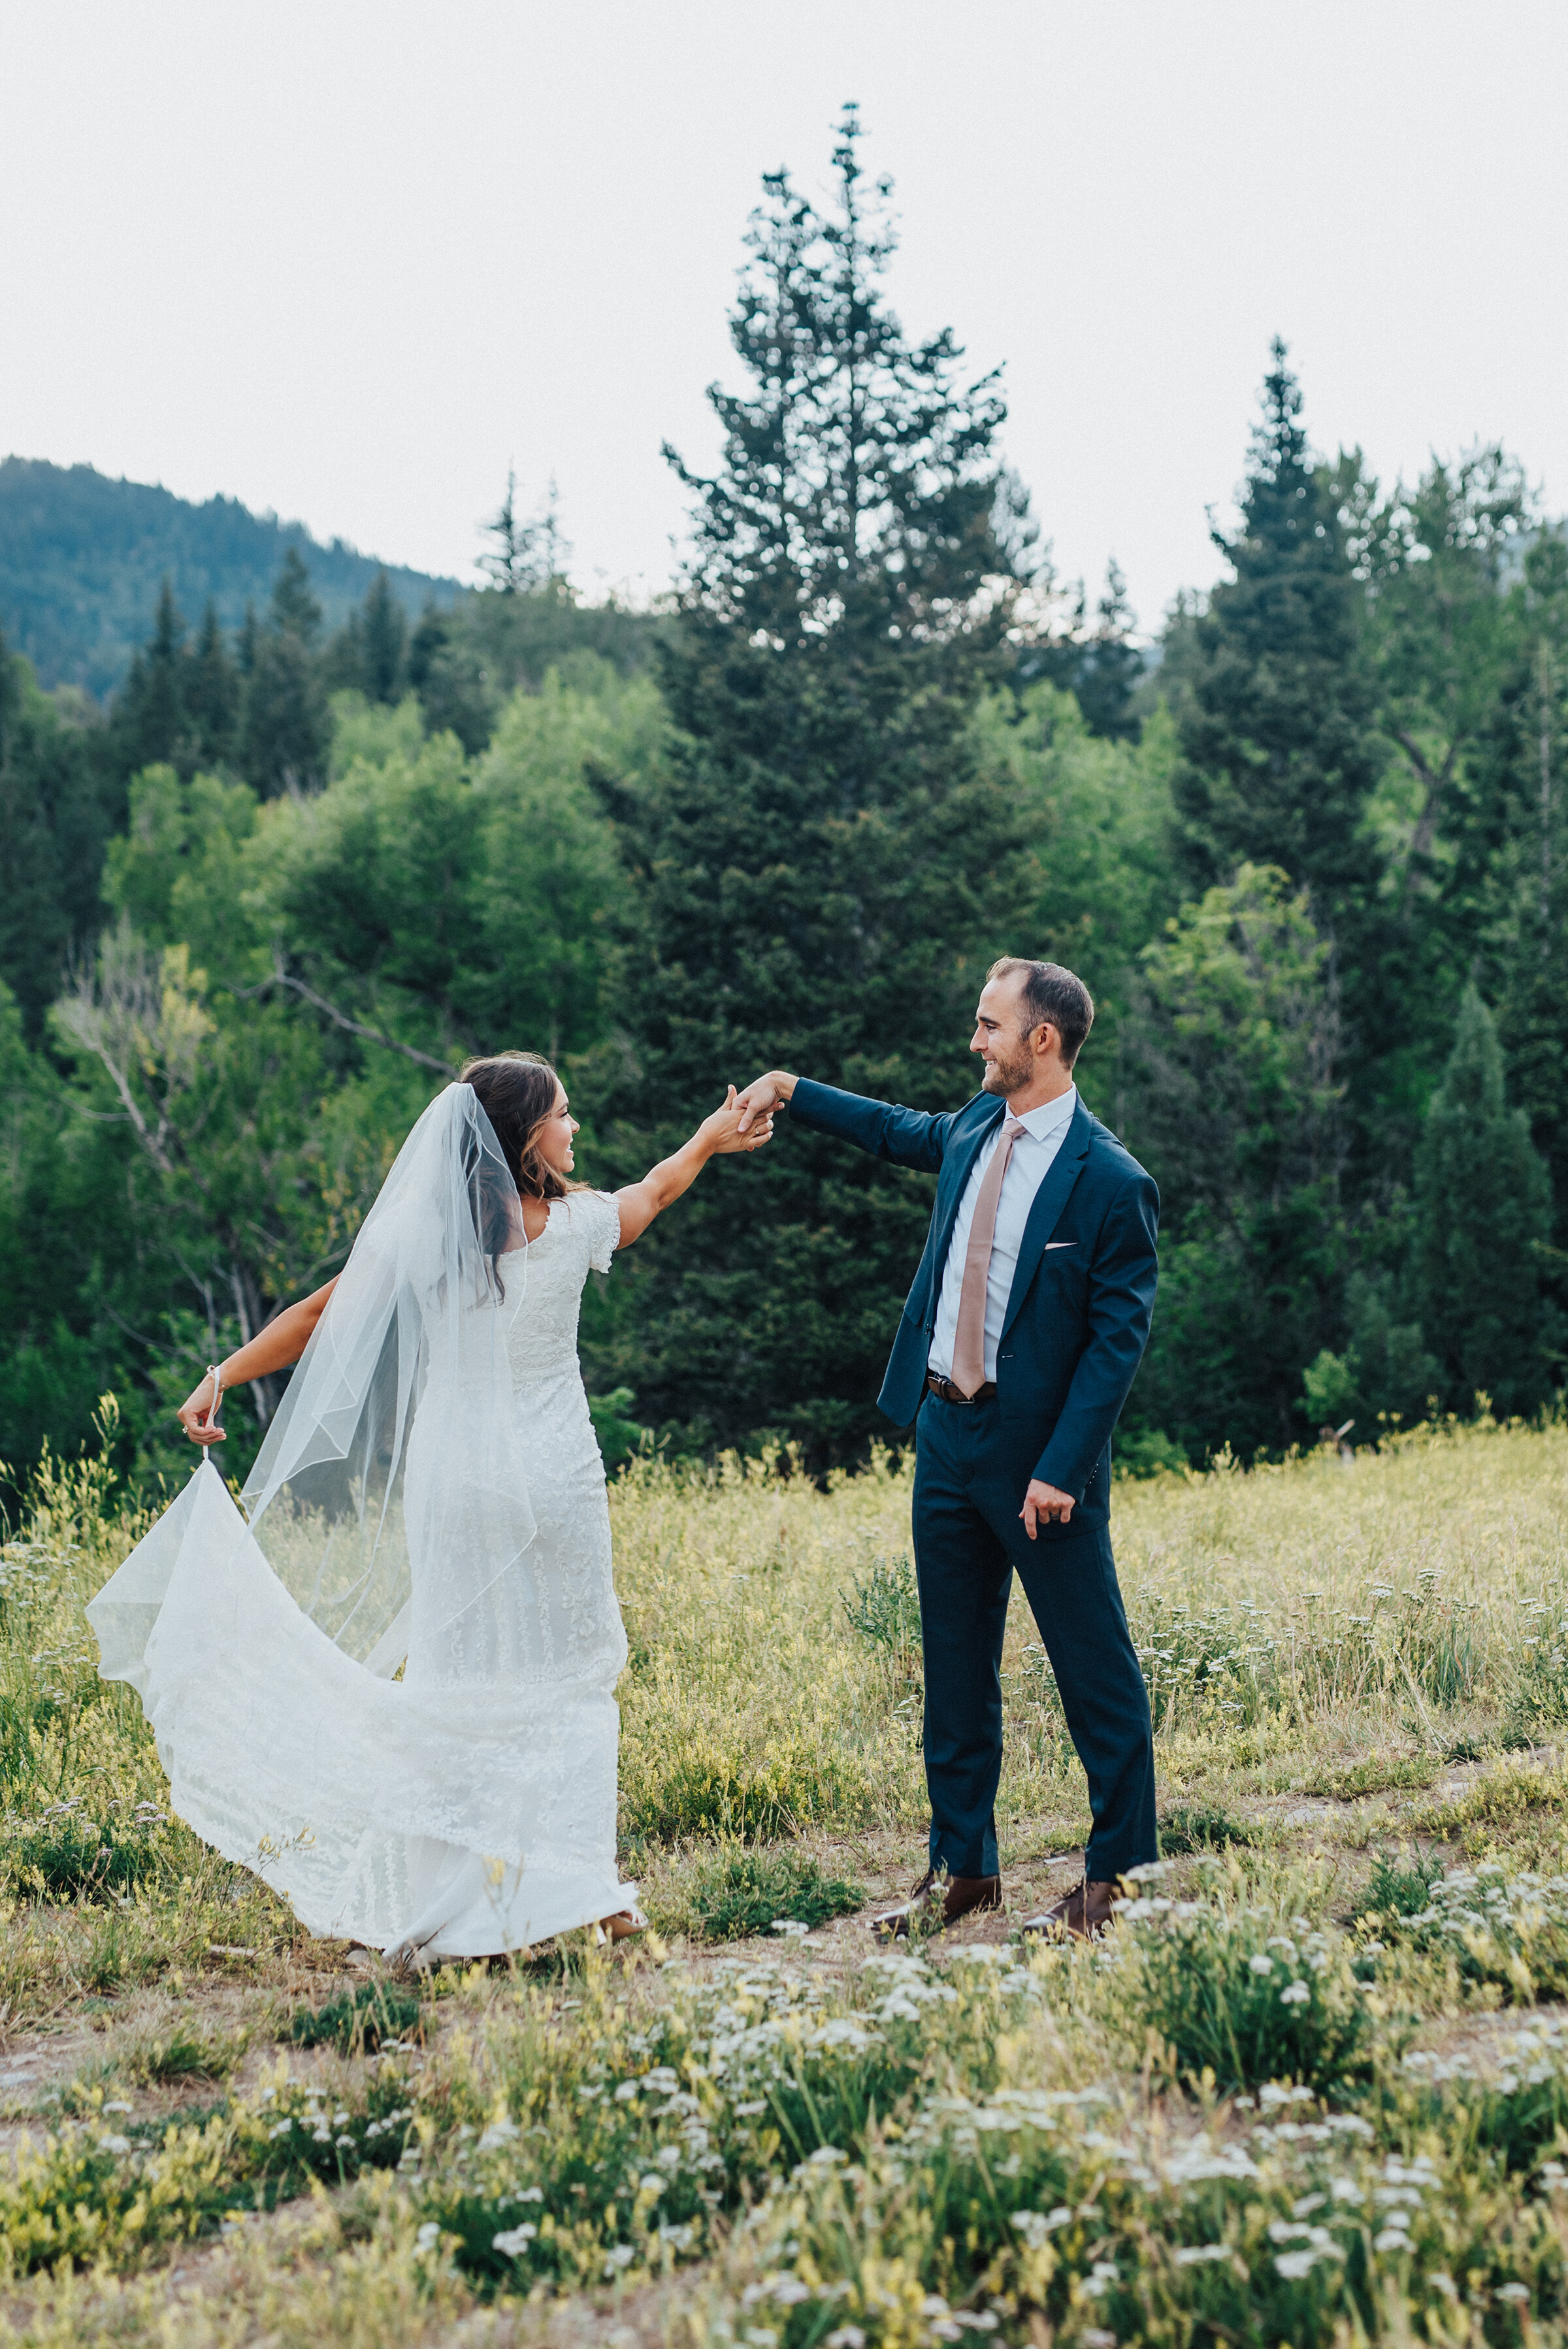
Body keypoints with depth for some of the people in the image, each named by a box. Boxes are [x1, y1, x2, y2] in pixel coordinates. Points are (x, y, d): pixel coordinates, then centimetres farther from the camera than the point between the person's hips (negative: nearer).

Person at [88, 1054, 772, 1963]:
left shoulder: (421, 1238, -3)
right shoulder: (573, 1225, -4)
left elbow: (318, 1315, 0)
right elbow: (652, 1193, 17)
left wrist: (222, 1377, 9)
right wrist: (707, 1142, 36)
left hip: (452, 1486, 1)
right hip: (555, 1481, -1)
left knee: (456, 1685, 7)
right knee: (571, 1678, 9)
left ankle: (449, 1905, 8)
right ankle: (581, 1884, 4)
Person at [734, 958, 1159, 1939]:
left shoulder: (1111, 1182, -15)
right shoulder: (978, 1128, 6)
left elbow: (1118, 1339, -15)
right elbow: (907, 1133, 30)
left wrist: (1061, 1470, -20)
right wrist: (795, 1091, 26)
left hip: (1037, 1451, -7)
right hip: (944, 1427, 8)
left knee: (1094, 1668, 2)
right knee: (955, 1663, 14)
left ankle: (1117, 1875, 13)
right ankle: (965, 1868, 25)